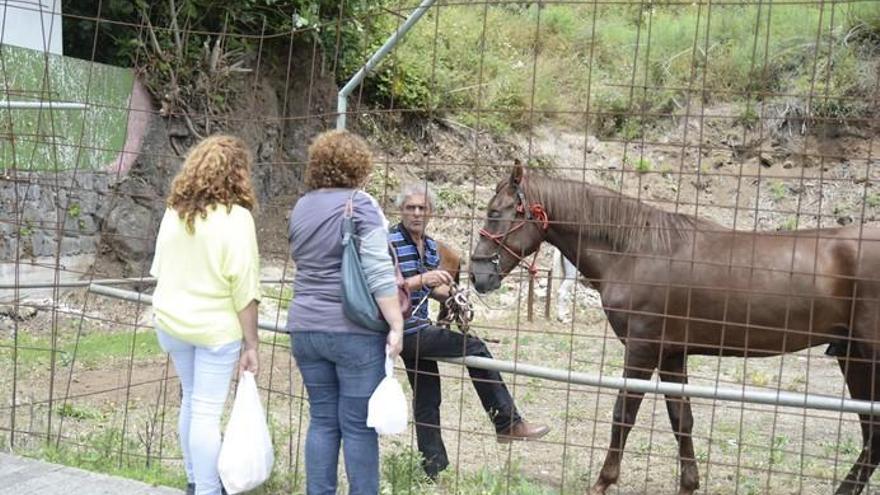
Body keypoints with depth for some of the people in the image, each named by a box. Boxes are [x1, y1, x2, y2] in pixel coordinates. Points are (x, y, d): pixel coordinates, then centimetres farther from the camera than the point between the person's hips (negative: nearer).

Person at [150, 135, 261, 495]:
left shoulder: (174, 211, 4)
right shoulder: (235, 216, -15)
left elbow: (160, 270, 11)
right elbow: (244, 289, -15)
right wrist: (251, 344, -10)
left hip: (171, 320, 6)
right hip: (216, 326, -6)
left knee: (191, 402, 19)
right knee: (207, 412, 0)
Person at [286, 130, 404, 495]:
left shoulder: (300, 208, 11)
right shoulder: (360, 205, -9)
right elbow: (379, 273, -15)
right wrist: (397, 326, -13)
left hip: (305, 328, 6)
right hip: (354, 330, -6)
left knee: (322, 420, 12)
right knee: (358, 425, 1)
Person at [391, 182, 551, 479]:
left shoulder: (430, 247, 13)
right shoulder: (391, 243, -12)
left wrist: (452, 296, 1)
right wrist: (421, 280, -33)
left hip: (419, 331, 8)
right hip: (405, 330, -8)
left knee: (428, 399, 11)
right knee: (474, 348, -10)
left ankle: (434, 471, 19)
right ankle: (508, 424, -4)